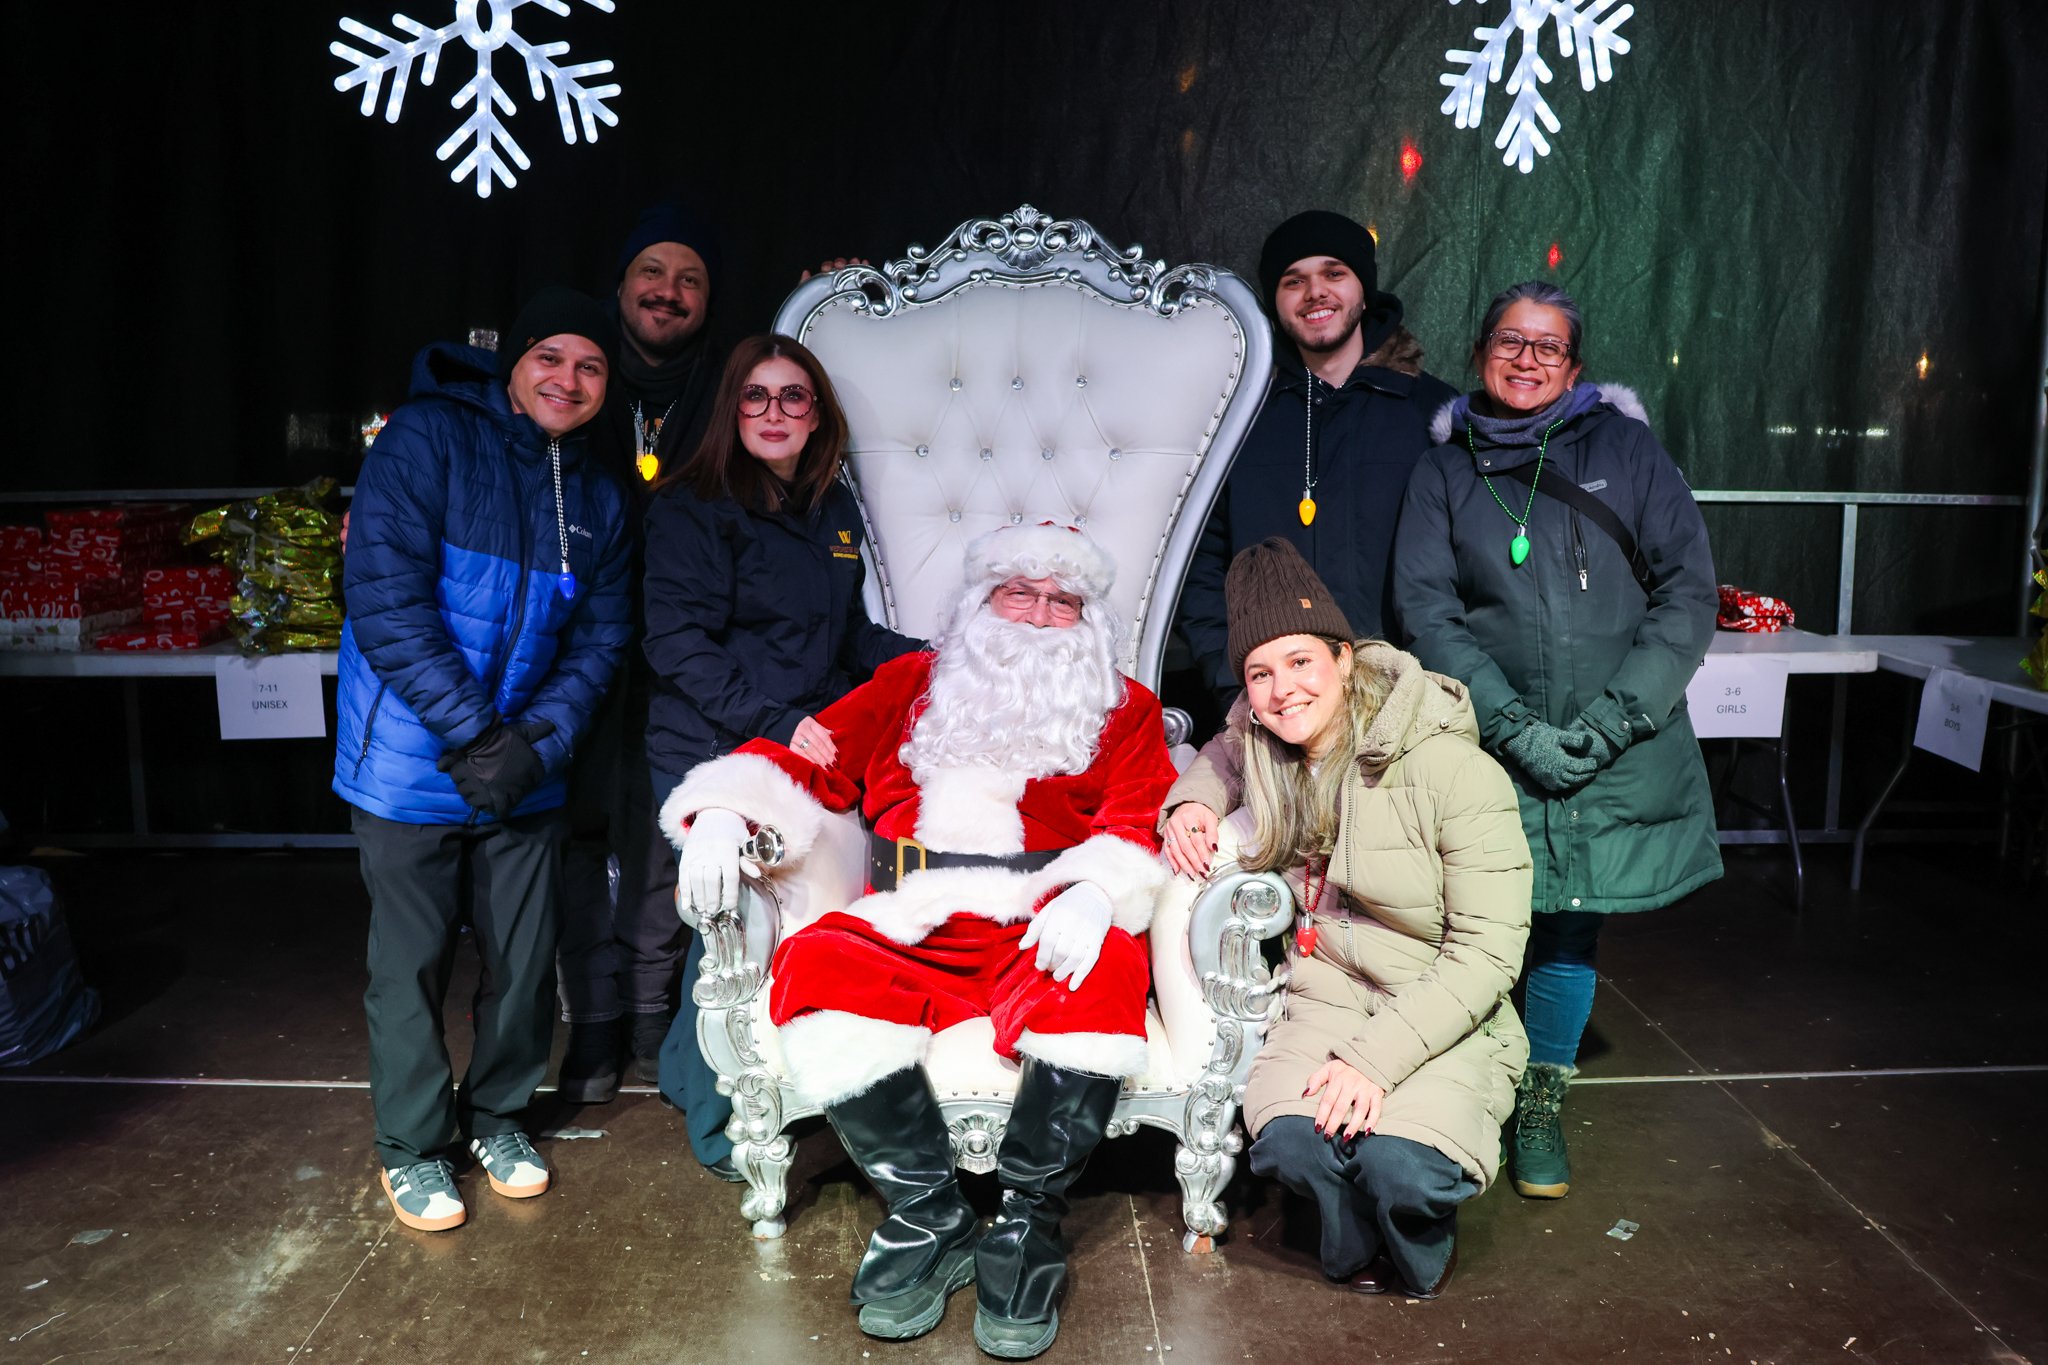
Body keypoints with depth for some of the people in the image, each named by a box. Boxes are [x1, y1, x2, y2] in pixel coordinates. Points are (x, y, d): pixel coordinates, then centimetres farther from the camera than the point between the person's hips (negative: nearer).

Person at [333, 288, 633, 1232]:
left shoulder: (596, 499, 8)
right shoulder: (428, 438, -10)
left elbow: (598, 636, 6)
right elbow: (385, 597, -18)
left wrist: (538, 740, -11)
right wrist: (475, 736, -19)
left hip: (524, 771, 5)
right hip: (415, 762, -4)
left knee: (526, 958, 12)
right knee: (412, 964, 7)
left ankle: (497, 1113, 36)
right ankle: (412, 1145, 28)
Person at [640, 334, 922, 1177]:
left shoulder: (834, 509, 15)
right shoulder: (694, 508, -6)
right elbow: (679, 646, -15)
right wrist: (775, 720, -22)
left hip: (808, 754, 6)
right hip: (712, 758, -6)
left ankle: (686, 1074, 29)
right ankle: (718, 1131, 19)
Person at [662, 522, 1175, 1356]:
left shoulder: (1124, 710, 20)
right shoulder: (913, 686, 24)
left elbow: (1139, 822, 4)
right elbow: (805, 761, 18)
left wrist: (1093, 891, -19)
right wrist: (724, 812, -3)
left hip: (1046, 933, -1)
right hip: (914, 933, 2)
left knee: (1100, 980, -35)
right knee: (818, 969, -29)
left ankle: (1028, 1227, -15)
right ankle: (930, 1220, -15)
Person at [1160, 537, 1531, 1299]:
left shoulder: (1456, 772, -16)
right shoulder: (1267, 752, 1)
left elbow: (1487, 950, -15)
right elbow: (1224, 753, 29)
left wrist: (1376, 1058, -23)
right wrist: (1194, 800, 4)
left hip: (1443, 1020, -3)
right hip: (1324, 998, 4)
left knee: (1399, 1167, -30)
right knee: (1288, 1143, -27)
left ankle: (1419, 1258, 10)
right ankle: (1360, 1252, 10)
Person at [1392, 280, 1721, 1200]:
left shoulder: (1623, 447, 5)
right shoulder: (1445, 468, 6)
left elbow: (1689, 591, 1)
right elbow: (1425, 608, -2)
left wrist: (1613, 721, -9)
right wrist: (1516, 727, -12)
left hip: (1617, 755, 1)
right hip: (1491, 752, 0)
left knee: (1571, 928, 8)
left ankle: (1543, 1103, 29)